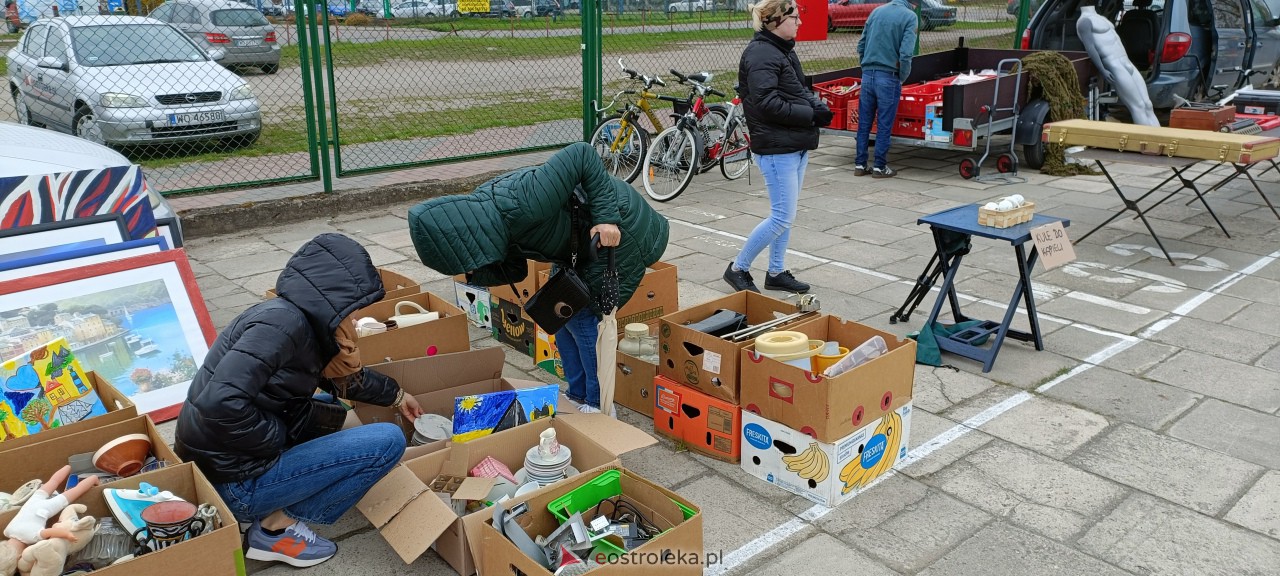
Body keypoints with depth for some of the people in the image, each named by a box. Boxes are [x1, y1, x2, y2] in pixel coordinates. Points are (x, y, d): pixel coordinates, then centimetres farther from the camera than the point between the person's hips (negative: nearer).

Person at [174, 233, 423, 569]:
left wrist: (395, 395, 35)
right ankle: (277, 526, -3)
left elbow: (342, 374, 25)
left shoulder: (296, 316, 7)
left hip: (220, 462, 9)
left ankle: (273, 512, 12)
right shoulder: (284, 321, -22)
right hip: (234, 481, -9)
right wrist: (279, 439, -17)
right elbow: (220, 403, -31)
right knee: (388, 441, -9)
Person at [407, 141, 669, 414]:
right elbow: (514, 269, 4)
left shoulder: (519, 206, -38)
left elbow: (583, 154, -33)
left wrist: (606, 217, -32)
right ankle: (578, 396, 25)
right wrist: (477, 274, -16)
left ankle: (599, 406, 10)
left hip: (616, 228, -9)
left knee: (581, 317, -6)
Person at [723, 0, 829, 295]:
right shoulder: (760, 55, -17)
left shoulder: (784, 49, 14)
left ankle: (776, 272, 26)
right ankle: (738, 269, 8)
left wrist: (816, 104, 0)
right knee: (783, 217, -6)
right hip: (777, 149, -10)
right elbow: (768, 104, -24)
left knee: (785, 214, 15)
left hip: (796, 146, 10)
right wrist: (810, 114, -18)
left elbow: (798, 90, 21)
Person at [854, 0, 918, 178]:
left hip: (867, 75, 5)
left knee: (864, 123, 10)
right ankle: (879, 167, 8)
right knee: (884, 125, 3)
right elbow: (906, 53, -15)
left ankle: (860, 164, 14)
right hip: (888, 77, -5)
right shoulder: (910, 16, -6)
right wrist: (903, 78, -2)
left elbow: (861, 45, 12)